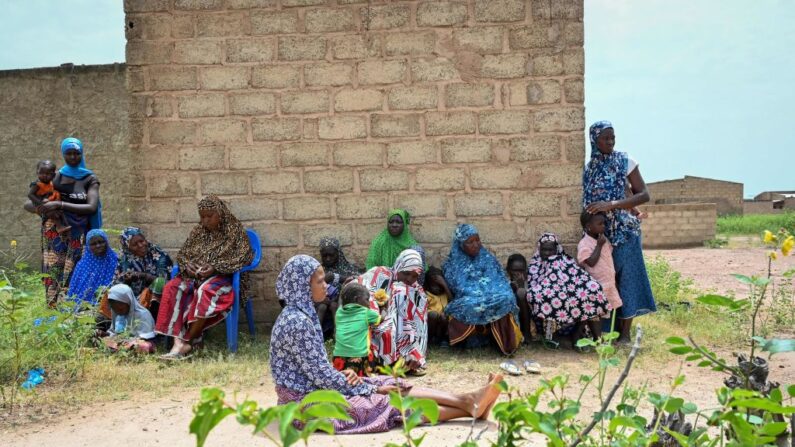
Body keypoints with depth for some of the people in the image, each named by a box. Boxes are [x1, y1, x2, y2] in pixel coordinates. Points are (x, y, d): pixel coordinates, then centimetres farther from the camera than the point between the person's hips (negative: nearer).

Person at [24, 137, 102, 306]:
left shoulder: (89, 179, 5)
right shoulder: (54, 177, 9)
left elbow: (92, 207, -10)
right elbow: (28, 204, 8)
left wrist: (60, 205, -17)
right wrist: (41, 208, -15)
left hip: (78, 235, -1)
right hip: (55, 233, 2)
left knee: (74, 273, -7)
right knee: (54, 270, -6)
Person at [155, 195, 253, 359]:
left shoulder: (235, 229, -1)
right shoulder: (198, 231, 15)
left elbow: (244, 257, -10)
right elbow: (182, 253, 19)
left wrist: (215, 267, -19)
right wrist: (187, 265, -7)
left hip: (224, 276, -5)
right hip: (195, 275, 5)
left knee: (206, 290, -39)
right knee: (172, 288, -26)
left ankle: (187, 342, -31)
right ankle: (177, 340, -36)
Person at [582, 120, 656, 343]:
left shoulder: (625, 162, -4)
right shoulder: (590, 168, 7)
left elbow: (644, 195, -10)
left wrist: (611, 204, -20)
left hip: (624, 229, -4)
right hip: (600, 231, 4)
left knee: (626, 276, -2)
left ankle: (625, 333, 5)